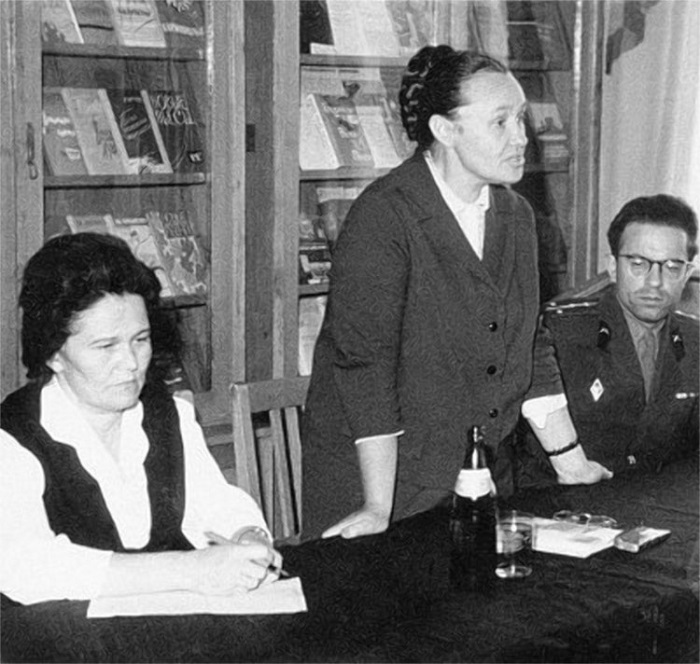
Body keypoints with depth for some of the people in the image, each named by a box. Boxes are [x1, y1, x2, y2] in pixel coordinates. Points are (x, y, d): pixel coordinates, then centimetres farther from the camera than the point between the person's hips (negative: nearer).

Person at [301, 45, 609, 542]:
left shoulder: (516, 215, 6)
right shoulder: (383, 216, -17)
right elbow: (364, 360, -21)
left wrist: (571, 462, 10)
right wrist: (378, 509, -24)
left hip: (480, 476, 6)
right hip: (374, 477, -6)